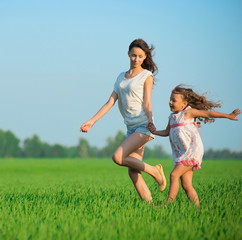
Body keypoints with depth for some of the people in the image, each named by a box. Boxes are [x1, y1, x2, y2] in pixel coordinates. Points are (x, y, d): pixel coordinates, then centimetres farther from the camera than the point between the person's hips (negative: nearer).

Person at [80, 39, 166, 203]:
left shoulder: (147, 76, 1)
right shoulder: (121, 77, 17)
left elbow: (147, 104, -8)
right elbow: (110, 102, 12)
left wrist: (150, 120, -28)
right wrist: (92, 121, 3)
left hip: (144, 126, -6)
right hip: (132, 128, 6)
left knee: (118, 157, -20)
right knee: (133, 173, -1)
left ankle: (154, 171, -4)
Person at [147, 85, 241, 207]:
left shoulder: (188, 112, -3)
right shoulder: (172, 117, 17)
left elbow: (208, 114, -1)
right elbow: (166, 132, 29)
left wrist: (228, 116, 0)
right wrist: (154, 131, 14)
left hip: (193, 151, -7)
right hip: (182, 154, 7)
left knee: (174, 175, -18)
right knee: (186, 185, 2)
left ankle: (168, 205, -18)